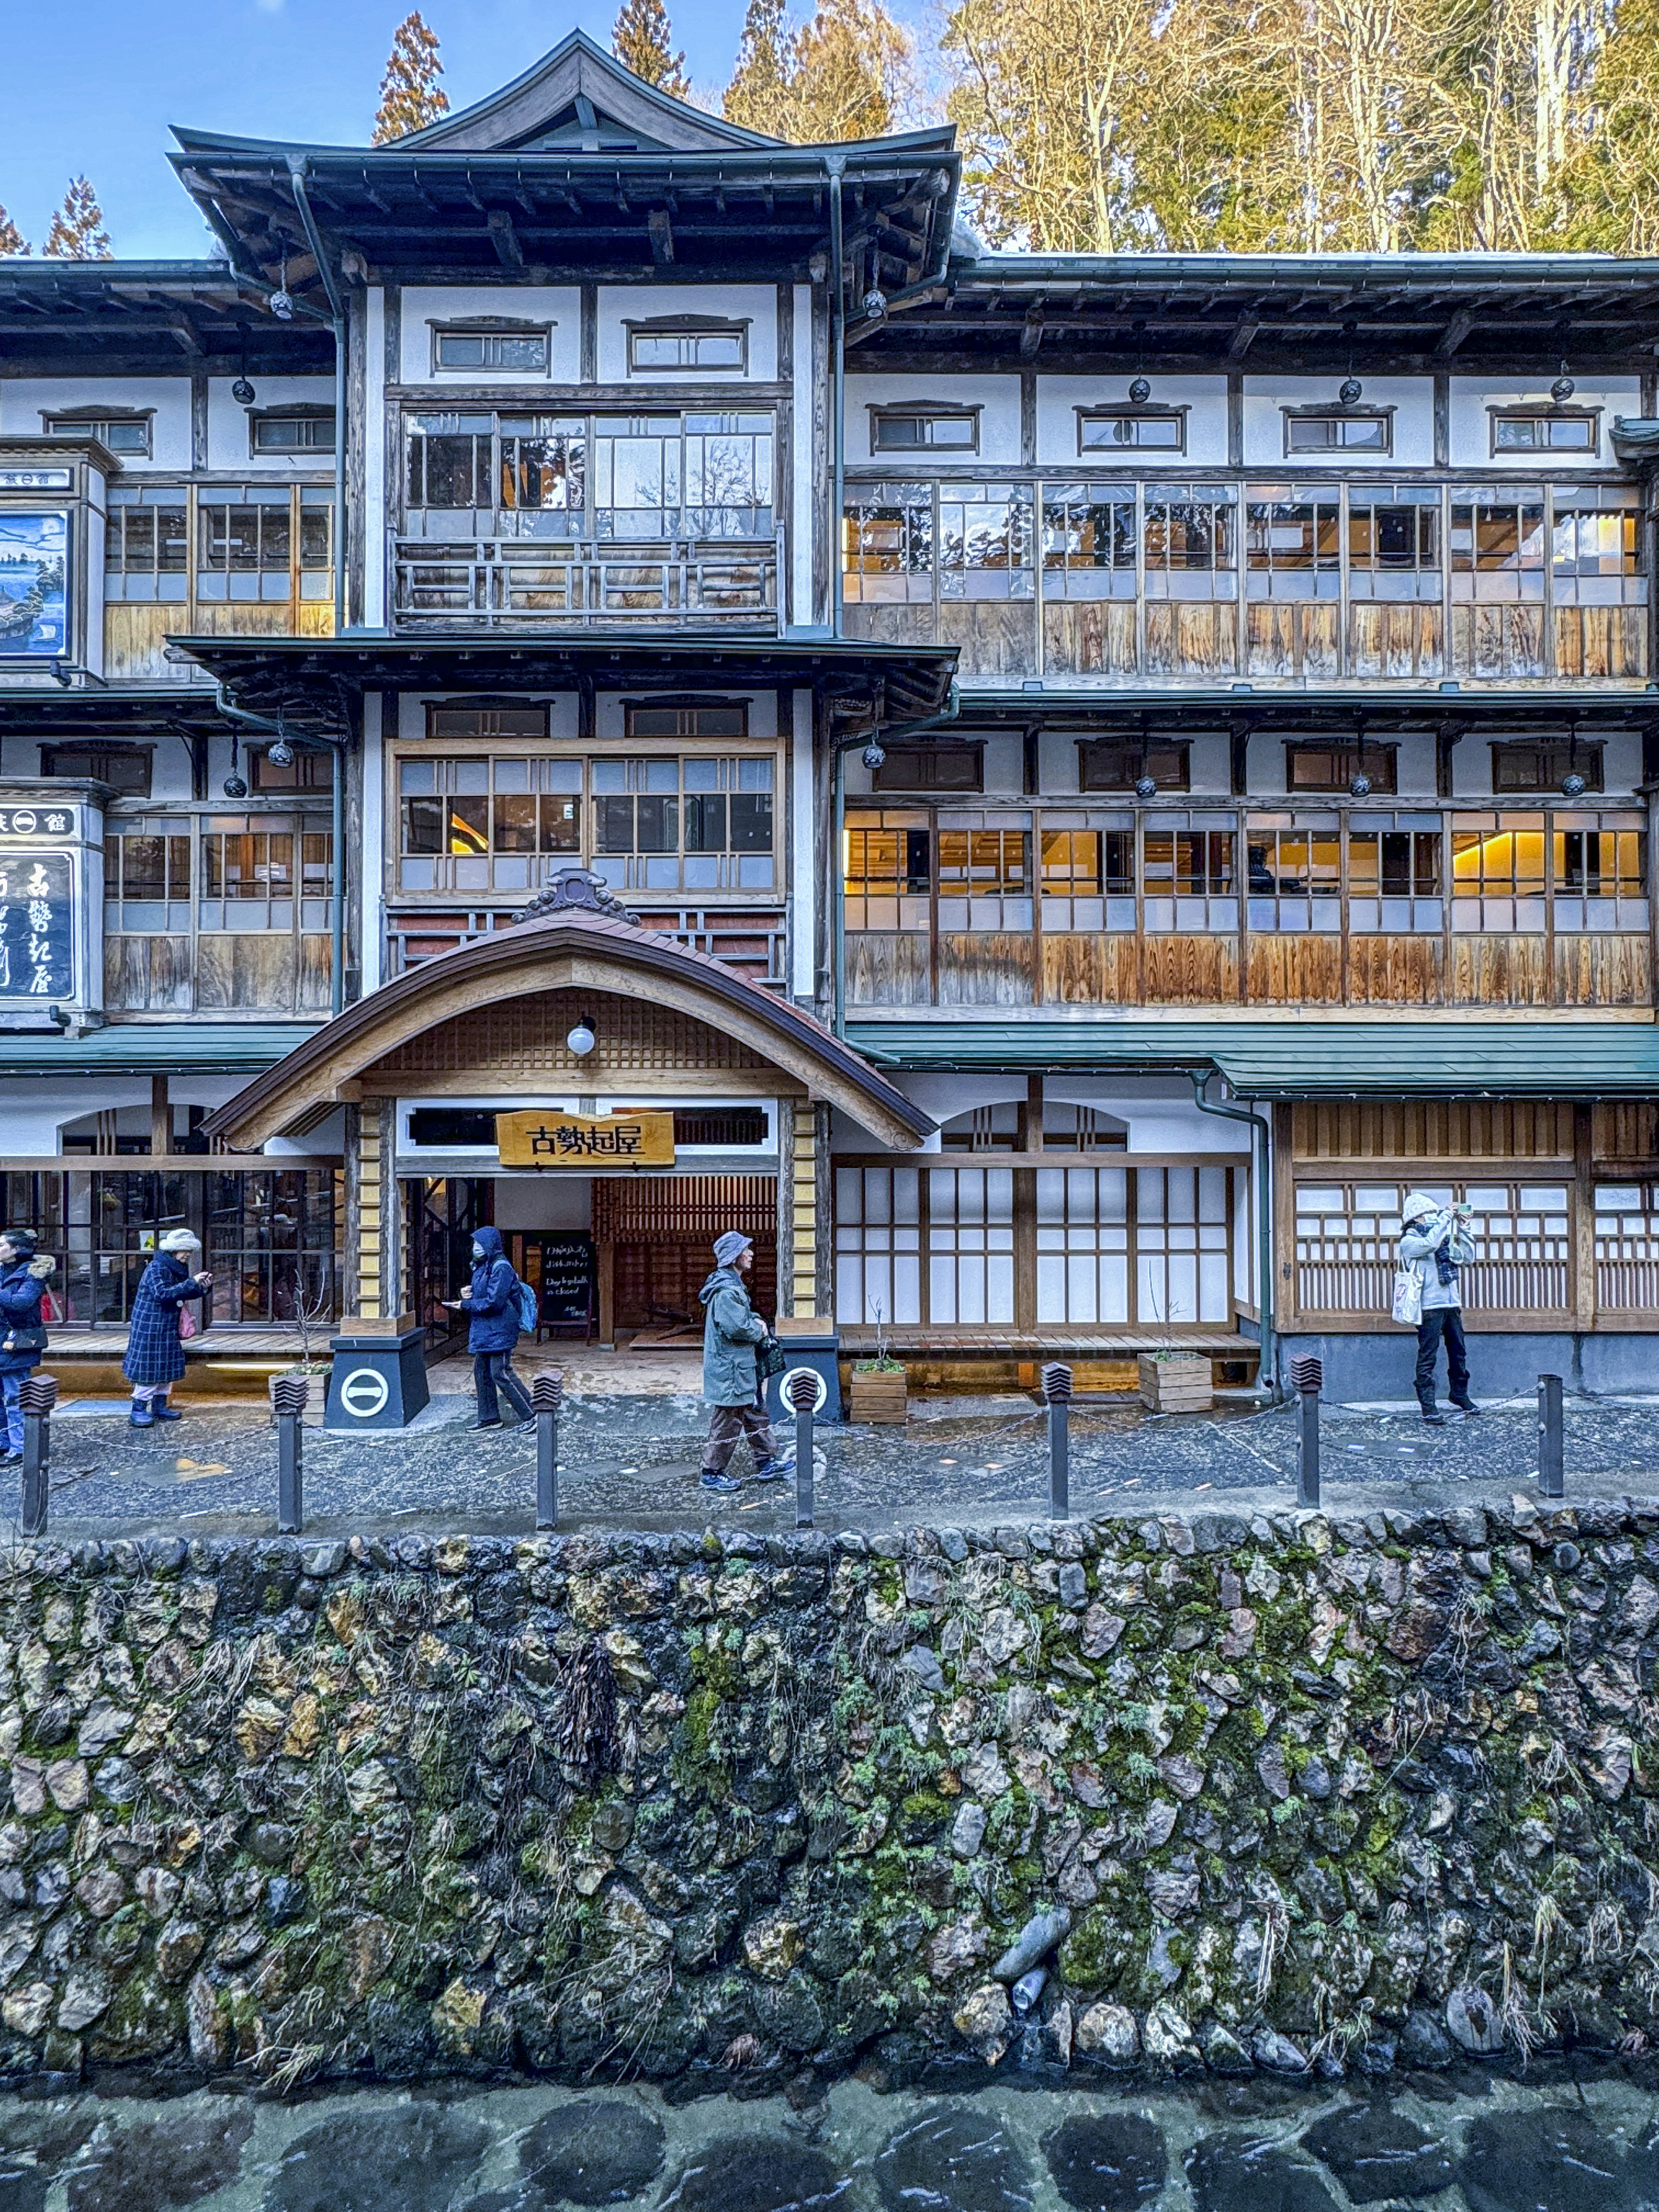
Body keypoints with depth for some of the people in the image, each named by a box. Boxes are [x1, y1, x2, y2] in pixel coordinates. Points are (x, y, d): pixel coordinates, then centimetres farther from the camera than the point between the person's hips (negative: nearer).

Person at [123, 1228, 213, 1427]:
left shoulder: (180, 1269, 10)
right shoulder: (157, 1268, -17)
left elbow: (184, 1295, 18)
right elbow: (163, 1293, -30)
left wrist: (203, 1287, -1)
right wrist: (192, 1283, -31)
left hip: (169, 1327, 9)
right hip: (150, 1326, -9)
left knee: (168, 1365, 12)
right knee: (149, 1366, -6)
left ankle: (160, 1406, 21)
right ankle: (139, 1409, 3)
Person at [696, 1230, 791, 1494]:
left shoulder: (733, 1285, 12)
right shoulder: (727, 1290, -22)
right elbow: (736, 1328, -29)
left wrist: (755, 1320, 5)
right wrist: (759, 1331, -10)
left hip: (742, 1365, 11)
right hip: (730, 1367, -11)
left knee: (755, 1414, 17)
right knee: (728, 1422, 0)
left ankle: (767, 1462, 27)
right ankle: (712, 1474, 11)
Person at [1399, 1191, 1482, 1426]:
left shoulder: (1443, 1239, 16)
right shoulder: (1409, 1242, -5)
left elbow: (1467, 1258, 15)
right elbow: (1430, 1244, -26)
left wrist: (1463, 1229, 6)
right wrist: (1446, 1216, -19)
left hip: (1452, 1305, 7)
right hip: (1430, 1307, -7)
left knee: (1458, 1353, 14)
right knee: (1427, 1358, -6)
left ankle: (1460, 1395, 30)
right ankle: (1428, 1405, -5)